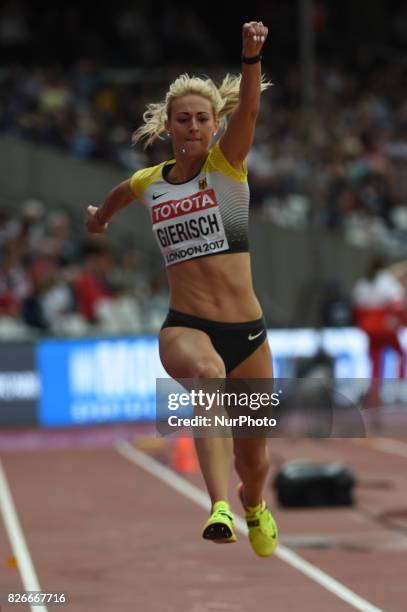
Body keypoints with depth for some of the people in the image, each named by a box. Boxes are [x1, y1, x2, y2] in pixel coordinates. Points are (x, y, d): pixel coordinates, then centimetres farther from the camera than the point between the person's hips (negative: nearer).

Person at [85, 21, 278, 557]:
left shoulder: (227, 163, 0)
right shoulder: (146, 184, 8)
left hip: (248, 330, 1)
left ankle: (254, 507, 52)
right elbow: (116, 199, 33)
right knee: (208, 372, -38)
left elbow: (248, 109, -20)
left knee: (253, 454, 13)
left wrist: (252, 56, -37)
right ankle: (220, 508, -56)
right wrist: (99, 217, 52)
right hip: (185, 327, -1)